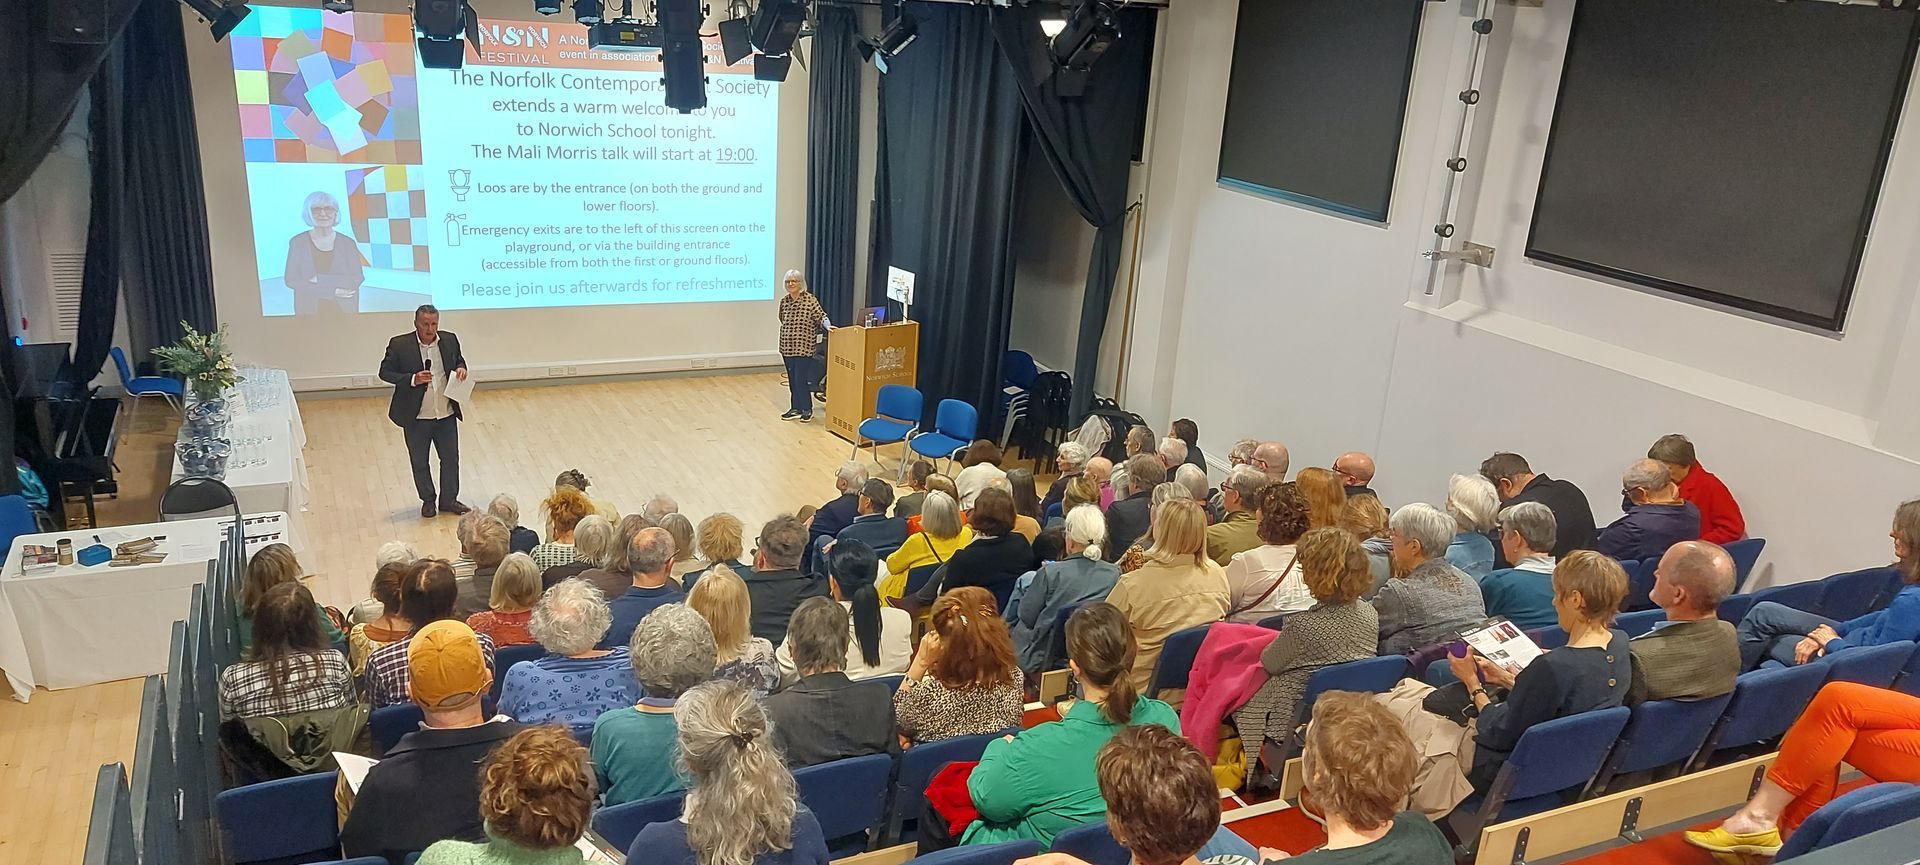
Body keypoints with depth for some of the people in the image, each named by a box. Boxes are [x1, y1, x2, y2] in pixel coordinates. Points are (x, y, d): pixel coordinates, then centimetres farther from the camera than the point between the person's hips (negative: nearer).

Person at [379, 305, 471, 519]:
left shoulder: (450, 340, -2)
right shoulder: (399, 344, -12)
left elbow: (459, 361, 16)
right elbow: (385, 372, -8)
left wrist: (461, 369, -8)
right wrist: (412, 379, -23)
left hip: (446, 414, 3)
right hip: (416, 417, -3)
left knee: (451, 458, 13)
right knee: (419, 462, 12)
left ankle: (449, 499, 30)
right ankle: (428, 500, 31)